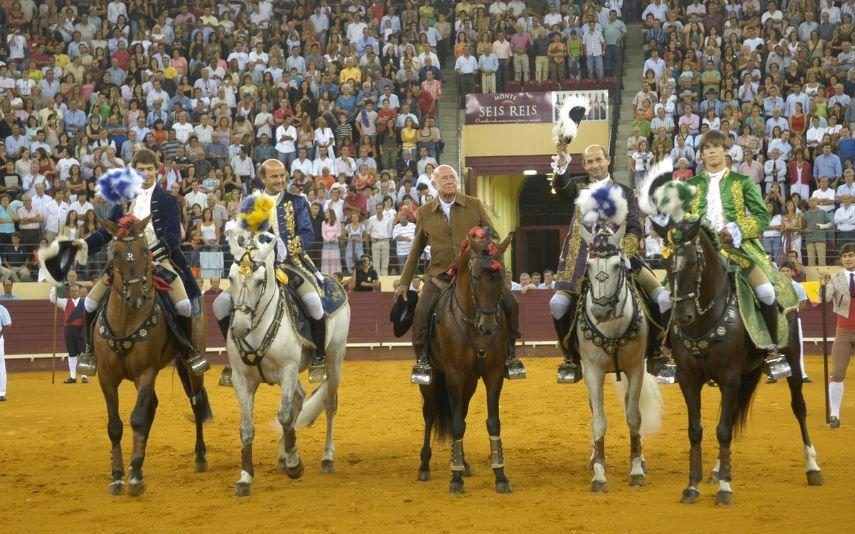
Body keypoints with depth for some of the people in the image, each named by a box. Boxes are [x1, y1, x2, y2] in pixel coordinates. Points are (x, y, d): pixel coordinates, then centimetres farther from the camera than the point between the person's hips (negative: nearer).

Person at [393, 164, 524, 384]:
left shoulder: (474, 205, 3)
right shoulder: (425, 213, 5)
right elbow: (416, 250, 13)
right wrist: (404, 283, 13)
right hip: (440, 274, 0)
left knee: (509, 304, -14)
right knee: (422, 312, -24)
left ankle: (510, 355, 4)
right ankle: (422, 361, -5)